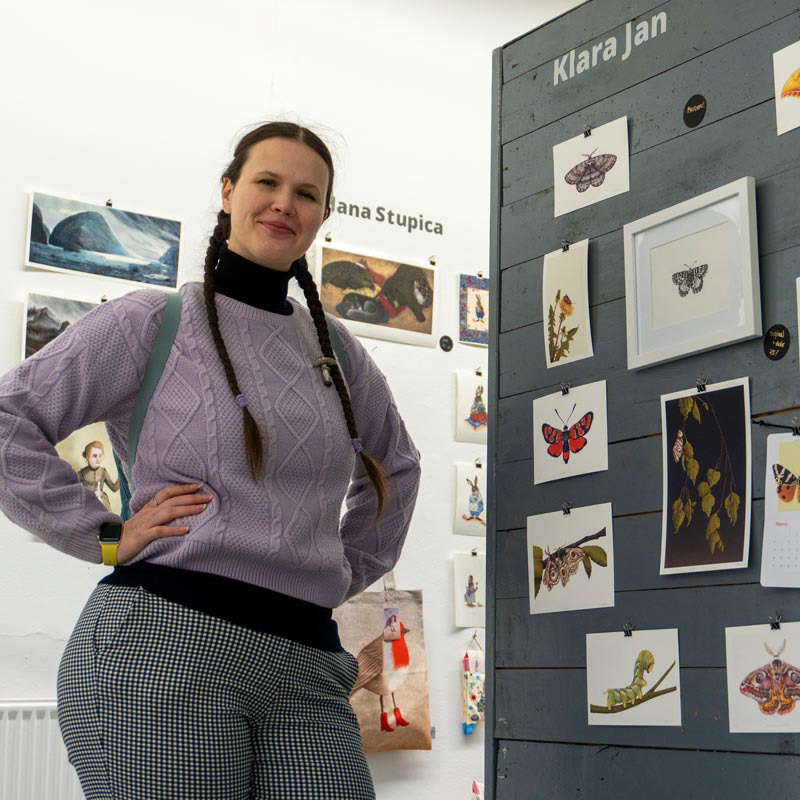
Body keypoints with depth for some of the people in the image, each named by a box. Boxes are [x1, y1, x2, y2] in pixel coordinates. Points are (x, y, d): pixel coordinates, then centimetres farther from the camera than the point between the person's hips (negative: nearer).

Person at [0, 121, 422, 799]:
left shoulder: (336, 348, 18)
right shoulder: (151, 322, 4)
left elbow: (397, 466, 34)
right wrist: (104, 533, -6)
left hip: (307, 667, 5)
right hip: (164, 643, -4)